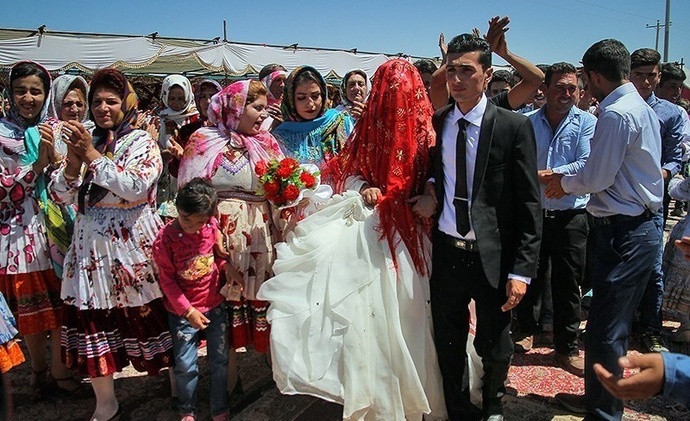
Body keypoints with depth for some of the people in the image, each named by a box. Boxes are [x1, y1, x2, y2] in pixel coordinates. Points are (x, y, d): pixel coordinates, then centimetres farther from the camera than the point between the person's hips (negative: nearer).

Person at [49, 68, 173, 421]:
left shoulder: (142, 142, 0)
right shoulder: (84, 141, 12)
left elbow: (137, 186, -18)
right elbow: (60, 196, 8)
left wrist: (92, 155, -14)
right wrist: (73, 159, -8)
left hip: (133, 245, -4)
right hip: (90, 246, 4)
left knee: (148, 316, 1)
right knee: (92, 321, 4)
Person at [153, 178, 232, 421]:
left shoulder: (212, 226, -7)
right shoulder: (165, 239, -17)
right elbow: (167, 280, -12)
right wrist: (187, 311, -14)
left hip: (215, 305, 3)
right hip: (183, 312, -3)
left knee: (220, 361, 12)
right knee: (185, 366, 6)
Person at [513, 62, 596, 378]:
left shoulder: (586, 123, -1)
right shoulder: (527, 123, 5)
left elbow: (588, 165, -13)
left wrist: (547, 174, -17)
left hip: (570, 217, -1)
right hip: (532, 213, 2)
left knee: (568, 284, 6)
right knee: (530, 277, 14)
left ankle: (567, 347, 21)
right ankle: (526, 328, 36)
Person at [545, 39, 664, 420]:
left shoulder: (616, 113, -18)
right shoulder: (641, 107, 15)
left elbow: (597, 178, -17)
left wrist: (565, 182, 1)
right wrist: (572, 182, 13)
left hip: (623, 234, -11)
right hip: (641, 228, 11)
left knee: (605, 333, -1)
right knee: (614, 328, 20)